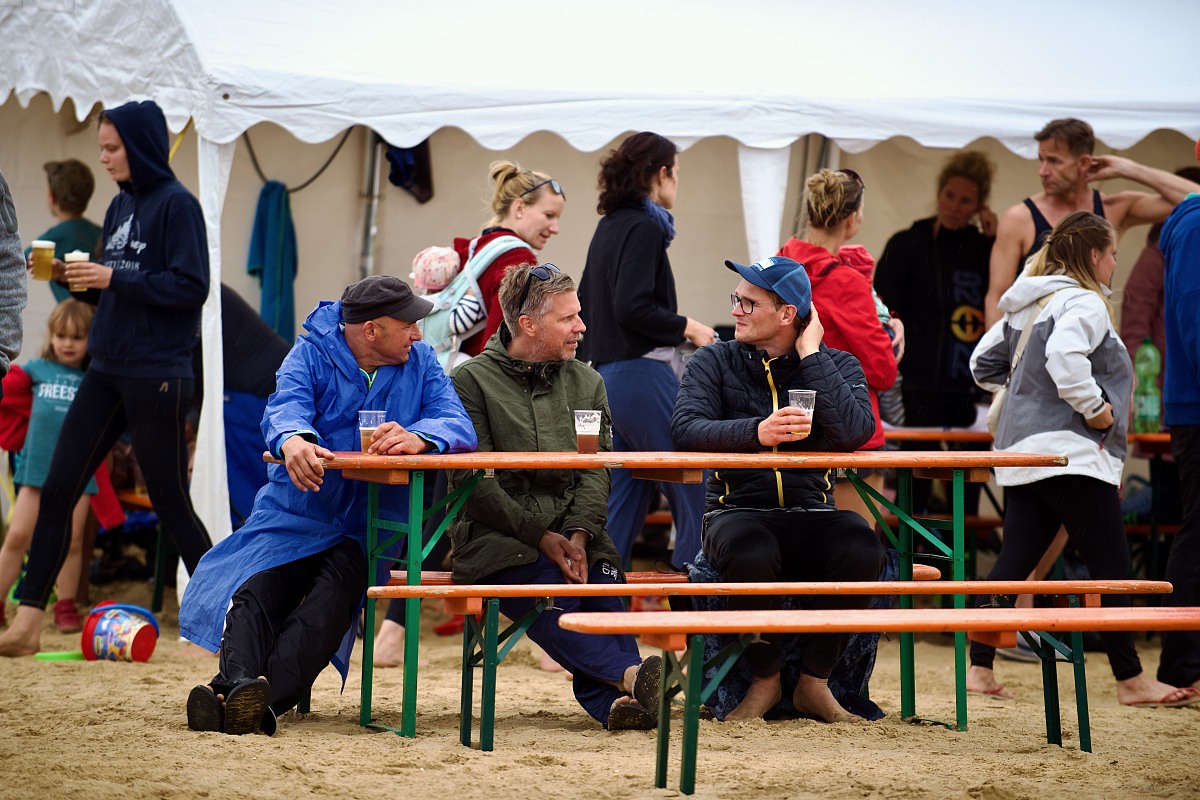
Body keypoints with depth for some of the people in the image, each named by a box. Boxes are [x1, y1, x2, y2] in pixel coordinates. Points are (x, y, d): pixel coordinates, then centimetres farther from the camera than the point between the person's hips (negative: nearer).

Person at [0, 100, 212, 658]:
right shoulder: (120, 206, 14)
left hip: (157, 376, -8)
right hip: (107, 371, 8)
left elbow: (191, 287, -16)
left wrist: (114, 279, -18)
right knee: (57, 491, 1)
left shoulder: (176, 205, -9)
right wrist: (83, 275, 1)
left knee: (170, 502, -1)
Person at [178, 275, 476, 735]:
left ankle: (267, 697, -50)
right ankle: (238, 684, -50)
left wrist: (417, 438, -32)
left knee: (332, 596, -31)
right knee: (257, 590, -28)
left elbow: (459, 427, -7)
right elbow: (286, 406, -19)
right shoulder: (312, 354, 2)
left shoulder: (419, 361, 8)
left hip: (368, 527, -1)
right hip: (295, 515, 1)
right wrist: (292, 440, -45)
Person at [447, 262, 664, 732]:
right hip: (497, 536, -4)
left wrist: (580, 534, -13)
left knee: (603, 588, -29)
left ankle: (614, 700, -47)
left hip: (572, 533, 4)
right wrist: (541, 536, -14)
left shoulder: (586, 383, 17)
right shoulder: (473, 381, 2)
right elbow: (473, 481, -6)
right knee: (555, 603, -33)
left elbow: (596, 471, 7)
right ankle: (631, 675, -49)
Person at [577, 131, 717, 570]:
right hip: (644, 375, -9)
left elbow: (586, 304, 22)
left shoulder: (610, 227, 17)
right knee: (694, 496, -5)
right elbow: (633, 308, -20)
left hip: (608, 377, 9)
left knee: (622, 502, 11)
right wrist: (687, 327, -8)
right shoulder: (644, 227, -10)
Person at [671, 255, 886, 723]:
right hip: (737, 509, -1)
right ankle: (765, 679, -10)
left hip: (811, 511, 1)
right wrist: (756, 431, -29)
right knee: (750, 553, -37)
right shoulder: (715, 363, 6)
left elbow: (856, 432, -14)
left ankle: (815, 682, -10)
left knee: (861, 549, -32)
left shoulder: (837, 366, 7)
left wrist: (810, 353, -7)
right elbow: (685, 430, -12)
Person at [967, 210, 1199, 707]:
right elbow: (1064, 356, -30)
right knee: (1111, 566, -3)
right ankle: (1130, 680, -1)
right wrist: (1093, 407, -20)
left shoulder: (1026, 307, 17)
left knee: (1014, 561, 7)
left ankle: (979, 669, 5)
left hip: (1021, 452, 9)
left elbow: (984, 363, 24)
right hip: (1071, 453, -9)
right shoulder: (1083, 302, -11)